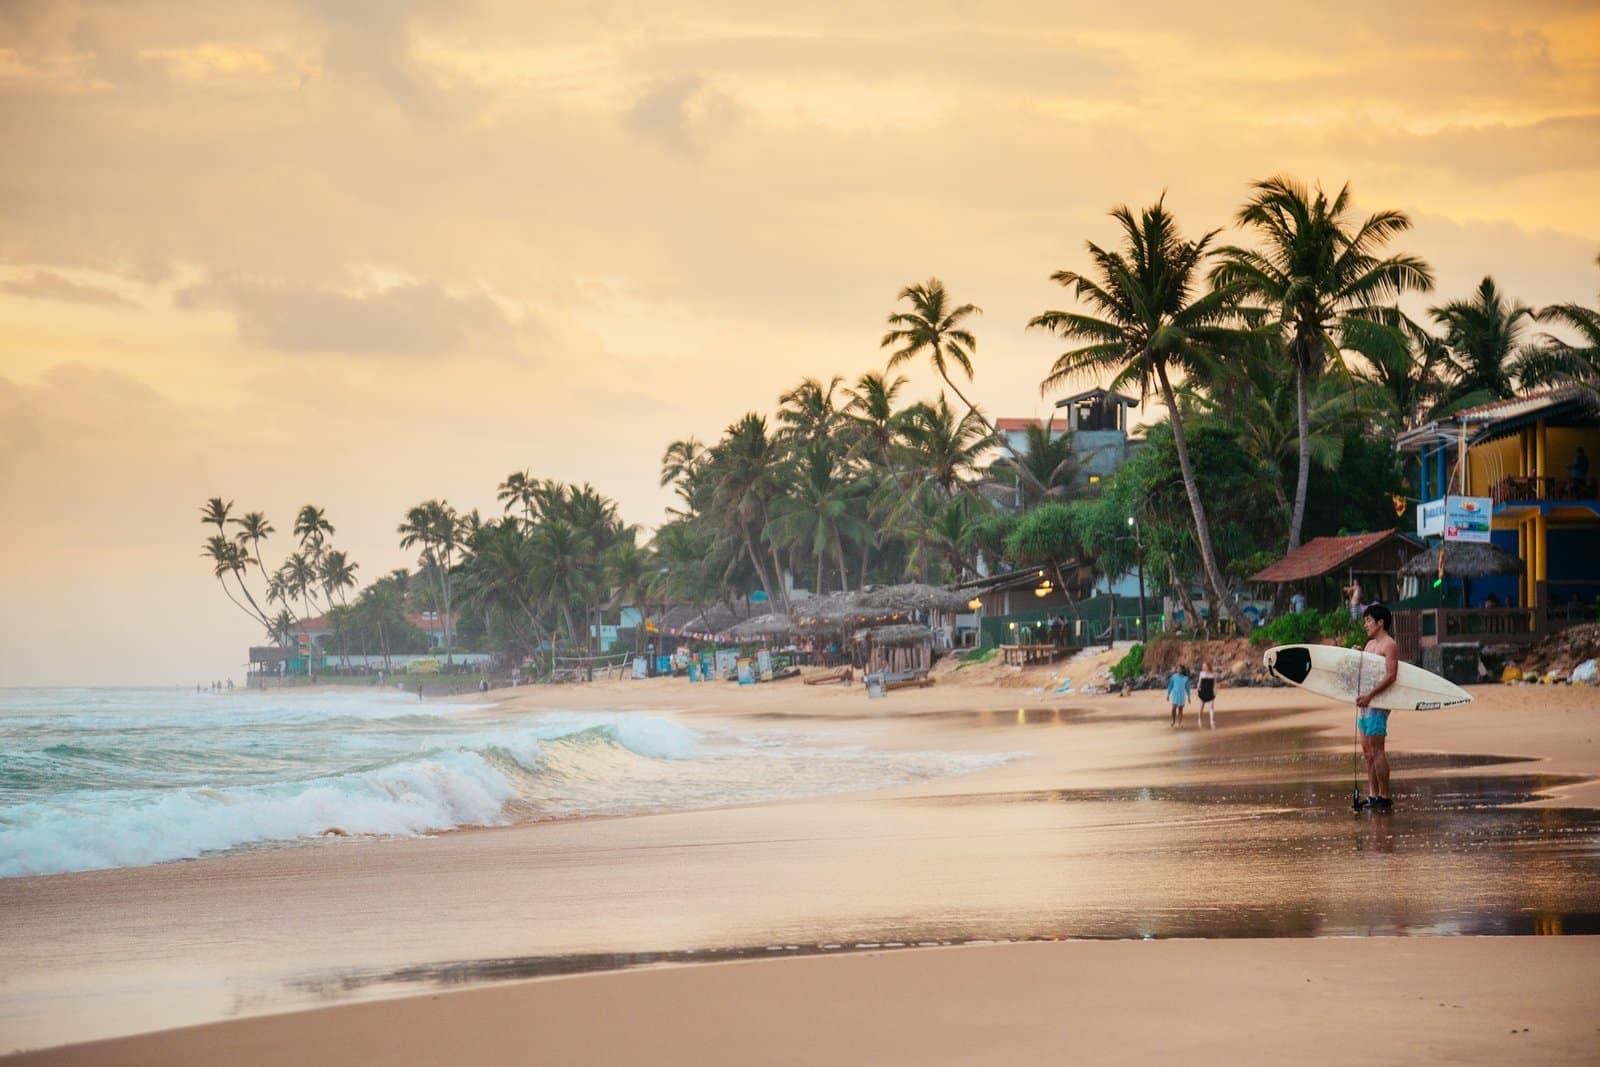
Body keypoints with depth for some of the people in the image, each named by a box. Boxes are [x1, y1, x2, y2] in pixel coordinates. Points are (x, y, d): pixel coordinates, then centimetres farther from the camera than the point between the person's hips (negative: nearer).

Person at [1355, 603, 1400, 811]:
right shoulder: (1370, 644, 19)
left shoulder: (1389, 646, -9)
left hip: (1378, 702, -9)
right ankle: (1373, 795, 13)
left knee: (1377, 750, -9)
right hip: (1365, 701, 9)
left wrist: (1369, 695, -24)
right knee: (1367, 751, 9)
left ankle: (1384, 798, -6)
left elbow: (1390, 676, -18)